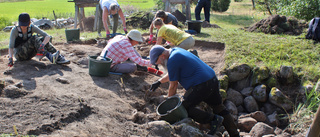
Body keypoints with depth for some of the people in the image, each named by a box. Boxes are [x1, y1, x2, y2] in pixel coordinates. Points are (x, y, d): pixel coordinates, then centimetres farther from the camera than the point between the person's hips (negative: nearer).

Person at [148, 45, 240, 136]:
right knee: (219, 108, 20)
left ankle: (213, 119, -10)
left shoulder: (172, 61, -14)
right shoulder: (176, 51, 16)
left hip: (201, 86, -10)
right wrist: (159, 82, 30)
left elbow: (173, 86, -6)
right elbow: (171, 74, 32)